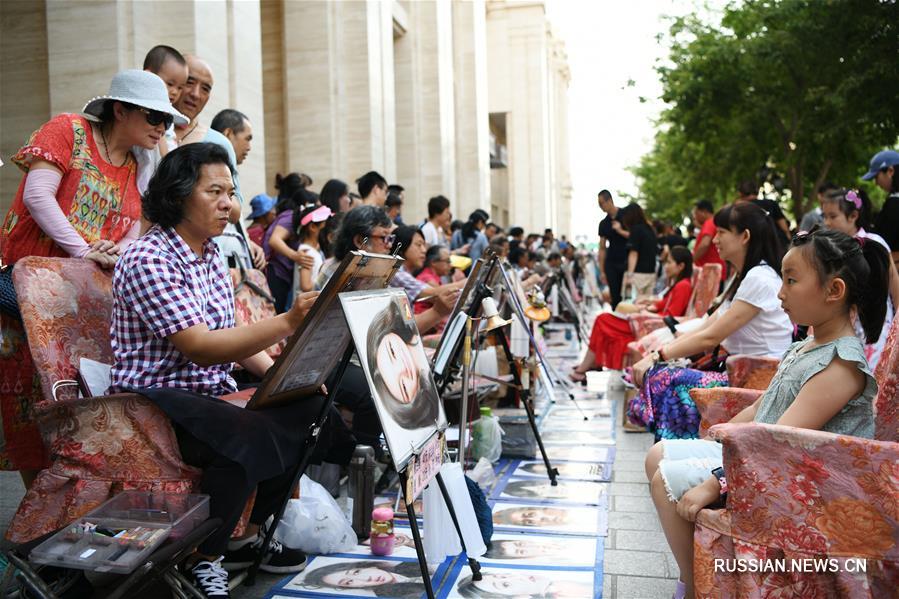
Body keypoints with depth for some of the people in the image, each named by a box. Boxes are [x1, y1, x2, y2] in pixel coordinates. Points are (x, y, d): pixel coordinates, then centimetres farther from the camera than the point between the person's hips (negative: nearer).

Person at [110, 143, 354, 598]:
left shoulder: (209, 254, 11)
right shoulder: (148, 259, -17)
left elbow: (229, 336, 17)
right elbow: (201, 348, -26)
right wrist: (287, 324, -36)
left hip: (210, 390, 9)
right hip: (152, 400, -9)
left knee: (304, 408, -7)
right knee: (251, 436, -32)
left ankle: (246, 536, 9)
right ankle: (203, 562, -9)